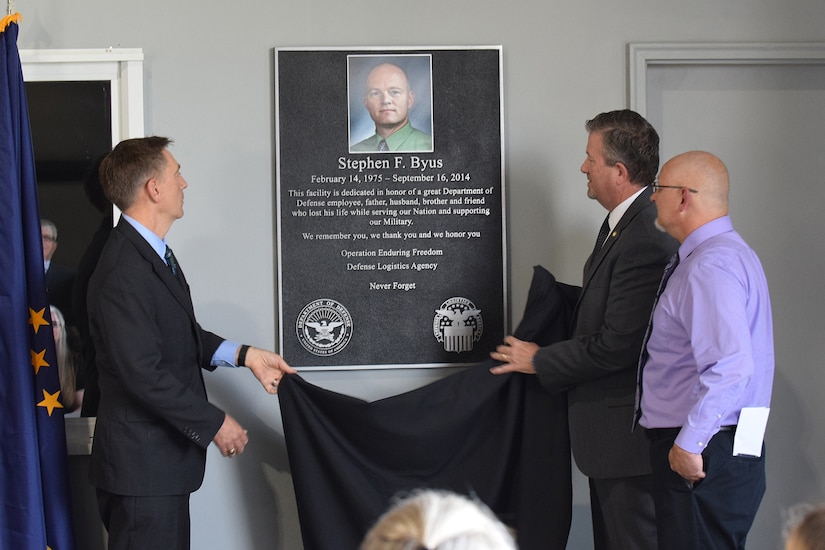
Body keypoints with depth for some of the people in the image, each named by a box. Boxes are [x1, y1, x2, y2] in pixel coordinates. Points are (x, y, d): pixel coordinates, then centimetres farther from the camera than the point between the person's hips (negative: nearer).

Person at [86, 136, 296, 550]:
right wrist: (214, 423, -17)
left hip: (162, 461, 10)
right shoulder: (124, 272, -23)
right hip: (142, 467, -10)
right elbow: (144, 373, -25)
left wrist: (244, 355, 9)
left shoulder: (152, 253, 11)